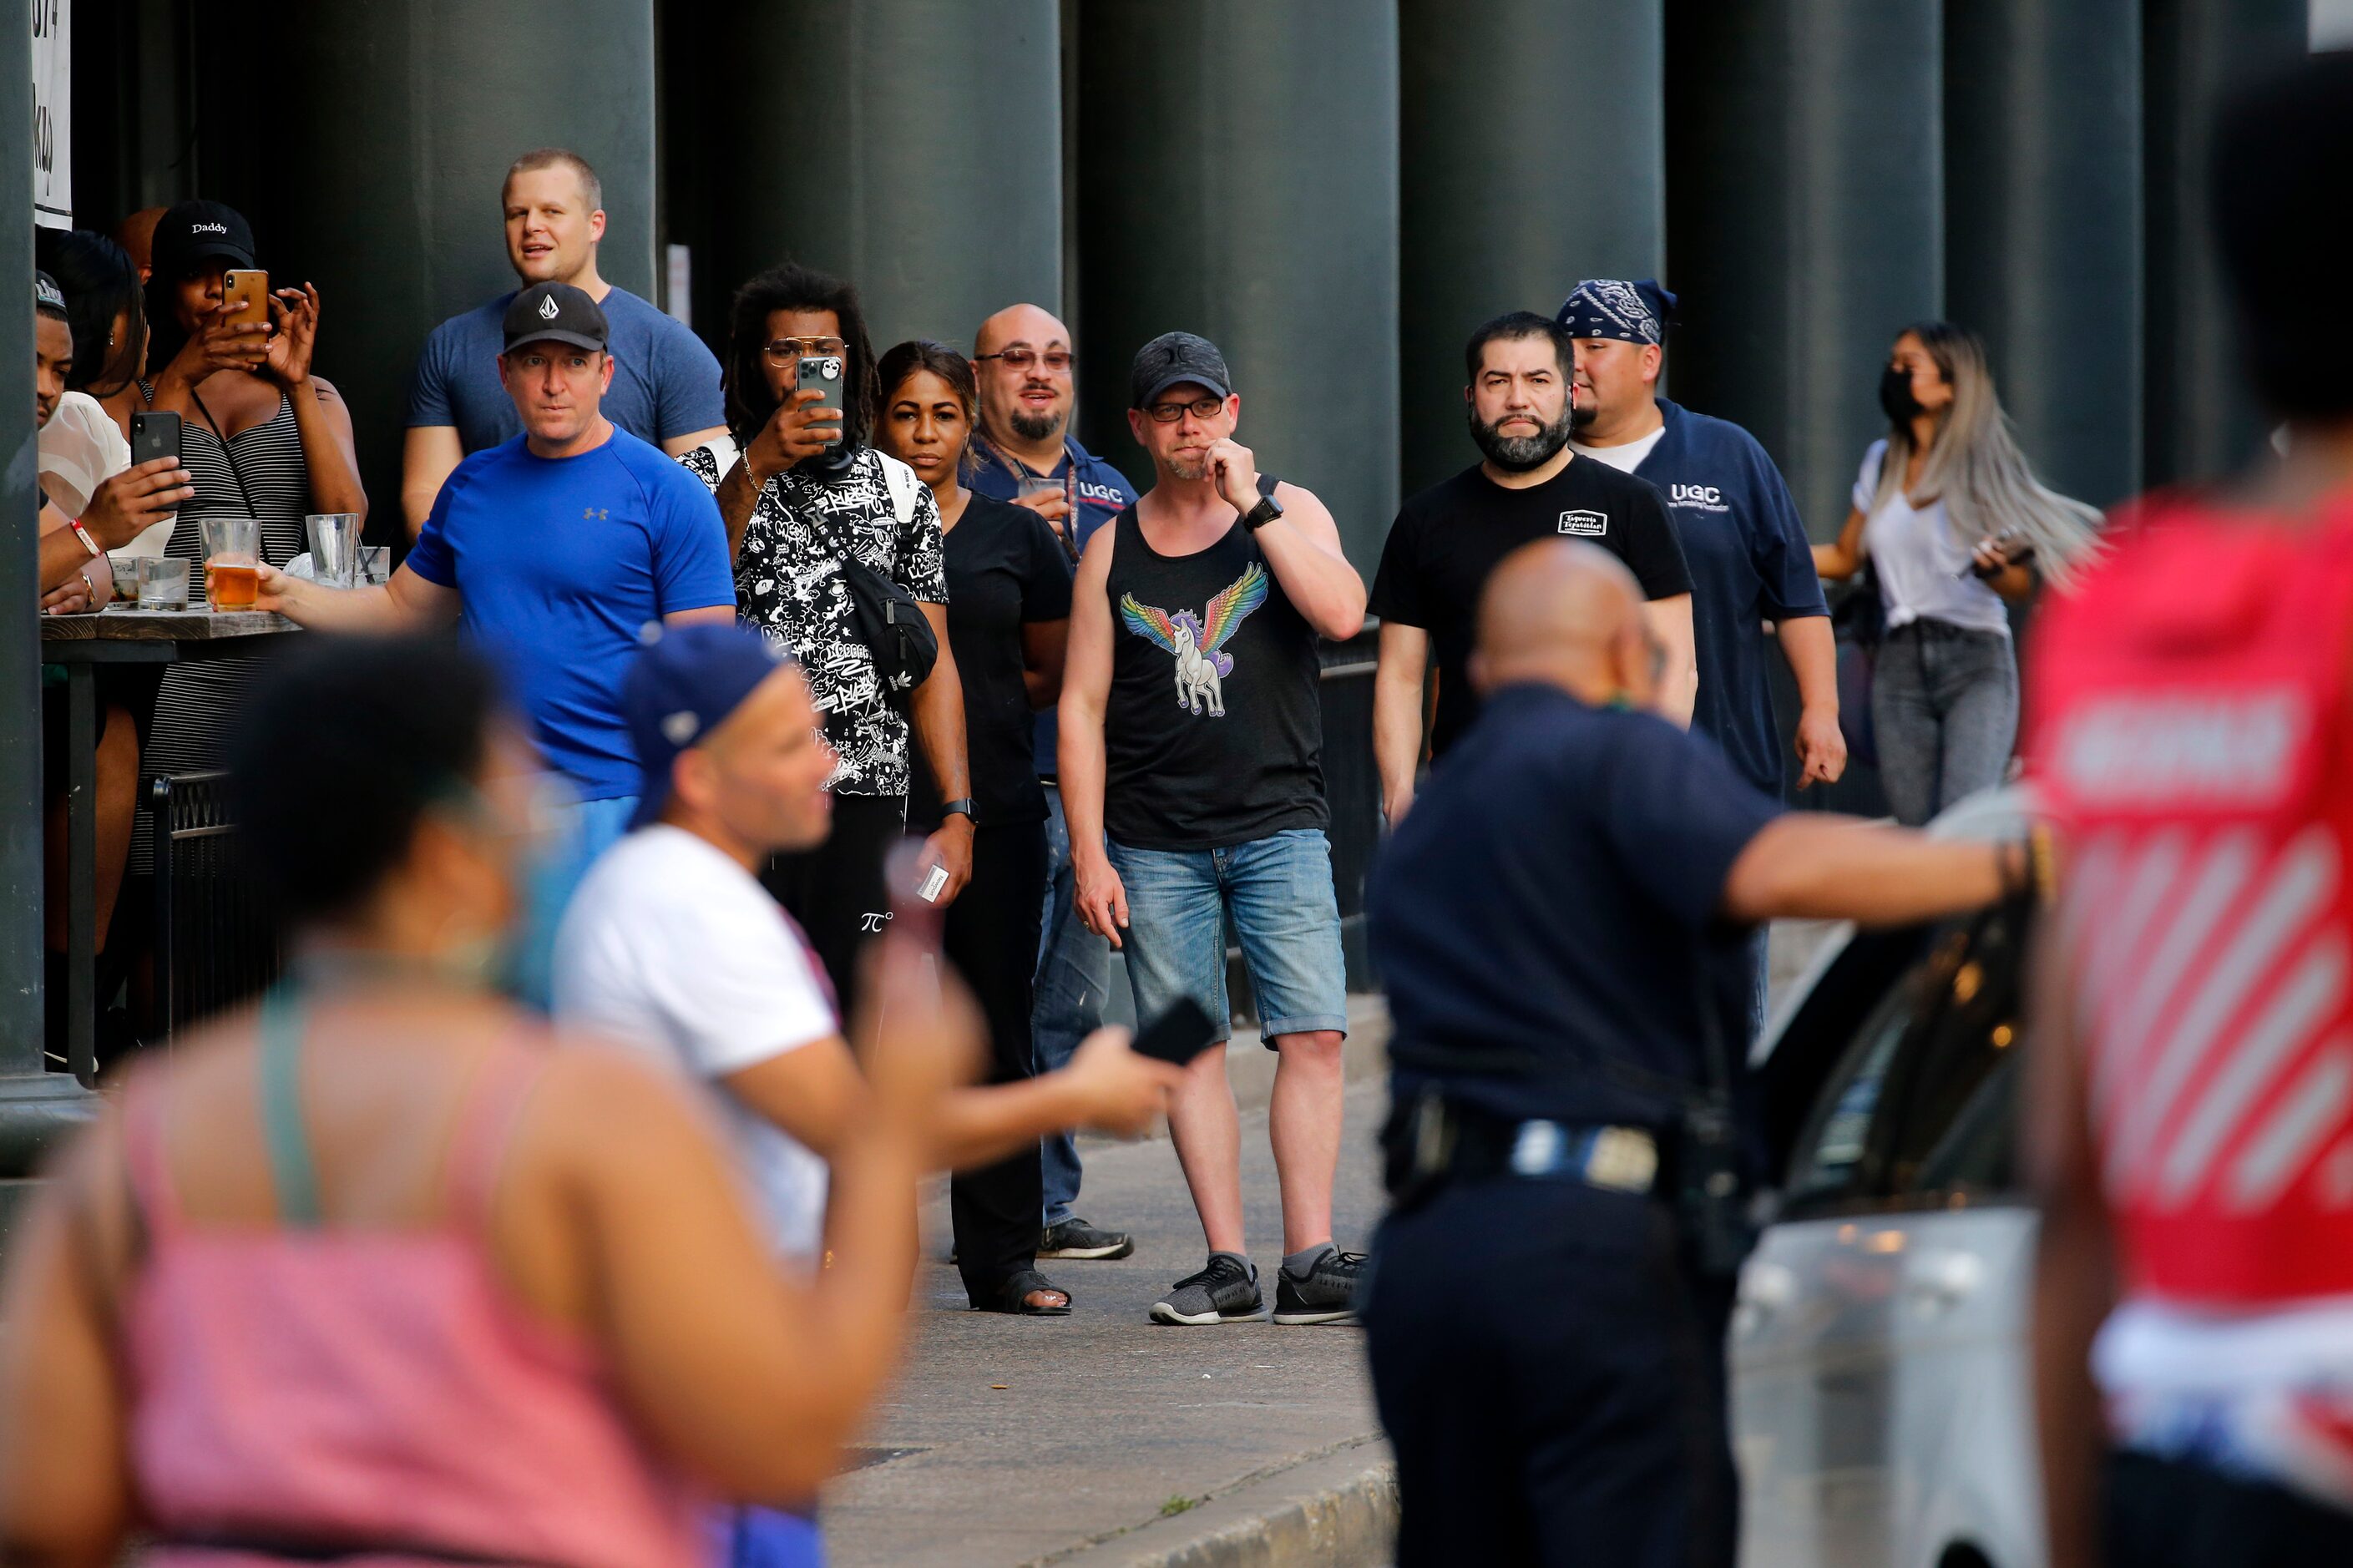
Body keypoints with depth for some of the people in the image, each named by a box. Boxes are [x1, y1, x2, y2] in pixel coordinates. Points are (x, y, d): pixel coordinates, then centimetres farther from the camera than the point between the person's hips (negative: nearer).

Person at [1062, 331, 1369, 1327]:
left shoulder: (1287, 513, 6)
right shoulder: (1112, 548, 8)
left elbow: (1342, 613, -14)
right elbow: (1081, 704, 7)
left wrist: (1252, 504, -14)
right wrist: (1088, 854, 0)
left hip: (1279, 824, -1)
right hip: (1155, 843, 1)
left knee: (1313, 1036, -10)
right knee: (1190, 1047, -1)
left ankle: (1309, 1263, -9)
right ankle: (1227, 1266, 3)